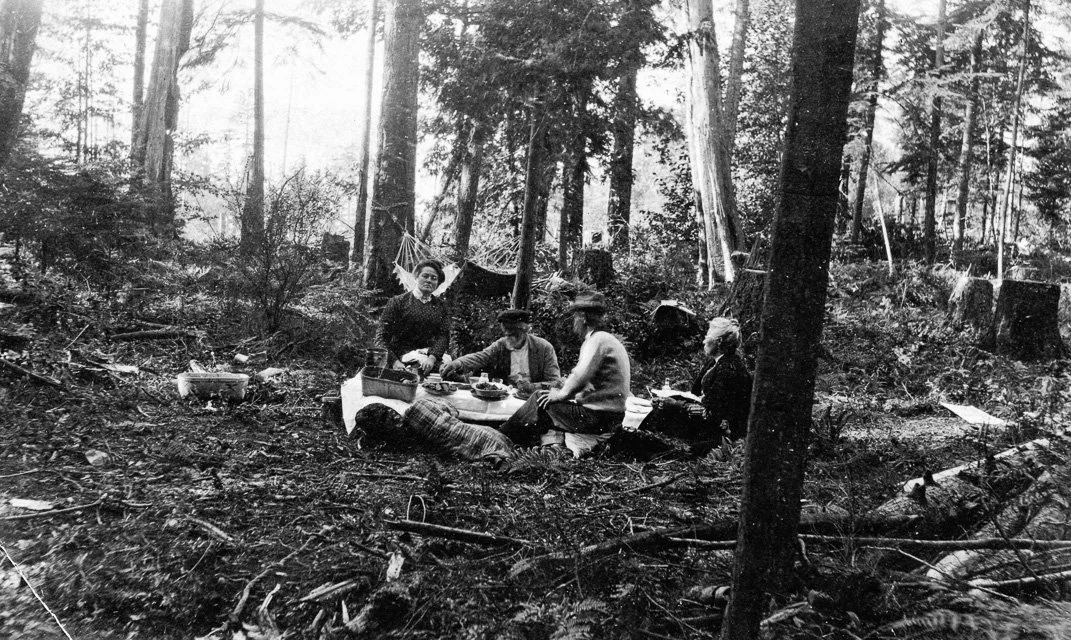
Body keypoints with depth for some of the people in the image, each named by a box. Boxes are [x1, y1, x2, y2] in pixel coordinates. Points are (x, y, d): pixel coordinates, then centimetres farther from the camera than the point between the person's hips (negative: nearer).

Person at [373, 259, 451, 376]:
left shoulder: (441, 307, 14)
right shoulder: (398, 302, 5)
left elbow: (443, 336, 0)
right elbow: (382, 337, -1)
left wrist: (432, 357, -20)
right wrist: (395, 361, -18)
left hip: (433, 354, 3)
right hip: (404, 355, -3)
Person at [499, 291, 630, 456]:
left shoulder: (597, 339, -12)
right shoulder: (609, 340, 19)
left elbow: (582, 375, -24)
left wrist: (563, 394, -9)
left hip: (597, 416, -10)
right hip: (612, 415, 10)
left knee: (540, 401, -1)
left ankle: (503, 441, 9)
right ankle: (555, 444, 5)